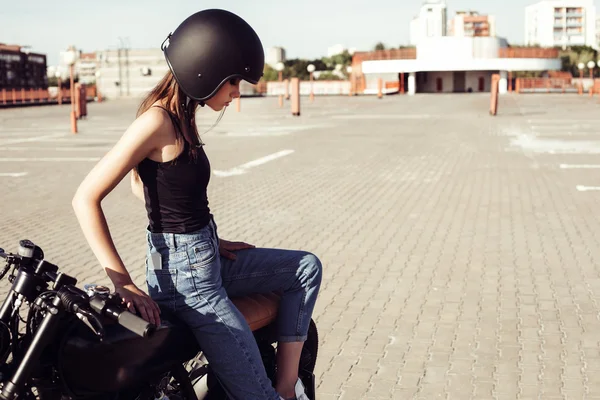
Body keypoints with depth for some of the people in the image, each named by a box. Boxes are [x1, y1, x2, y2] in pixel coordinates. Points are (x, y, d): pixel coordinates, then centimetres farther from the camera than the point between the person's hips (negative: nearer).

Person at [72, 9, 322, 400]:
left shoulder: (181, 116, 7)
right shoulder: (158, 121, -20)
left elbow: (142, 185, 19)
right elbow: (86, 198, -22)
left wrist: (209, 241, 14)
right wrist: (123, 283, -23)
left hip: (205, 258, 10)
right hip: (187, 277, -10)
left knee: (308, 268, 18)